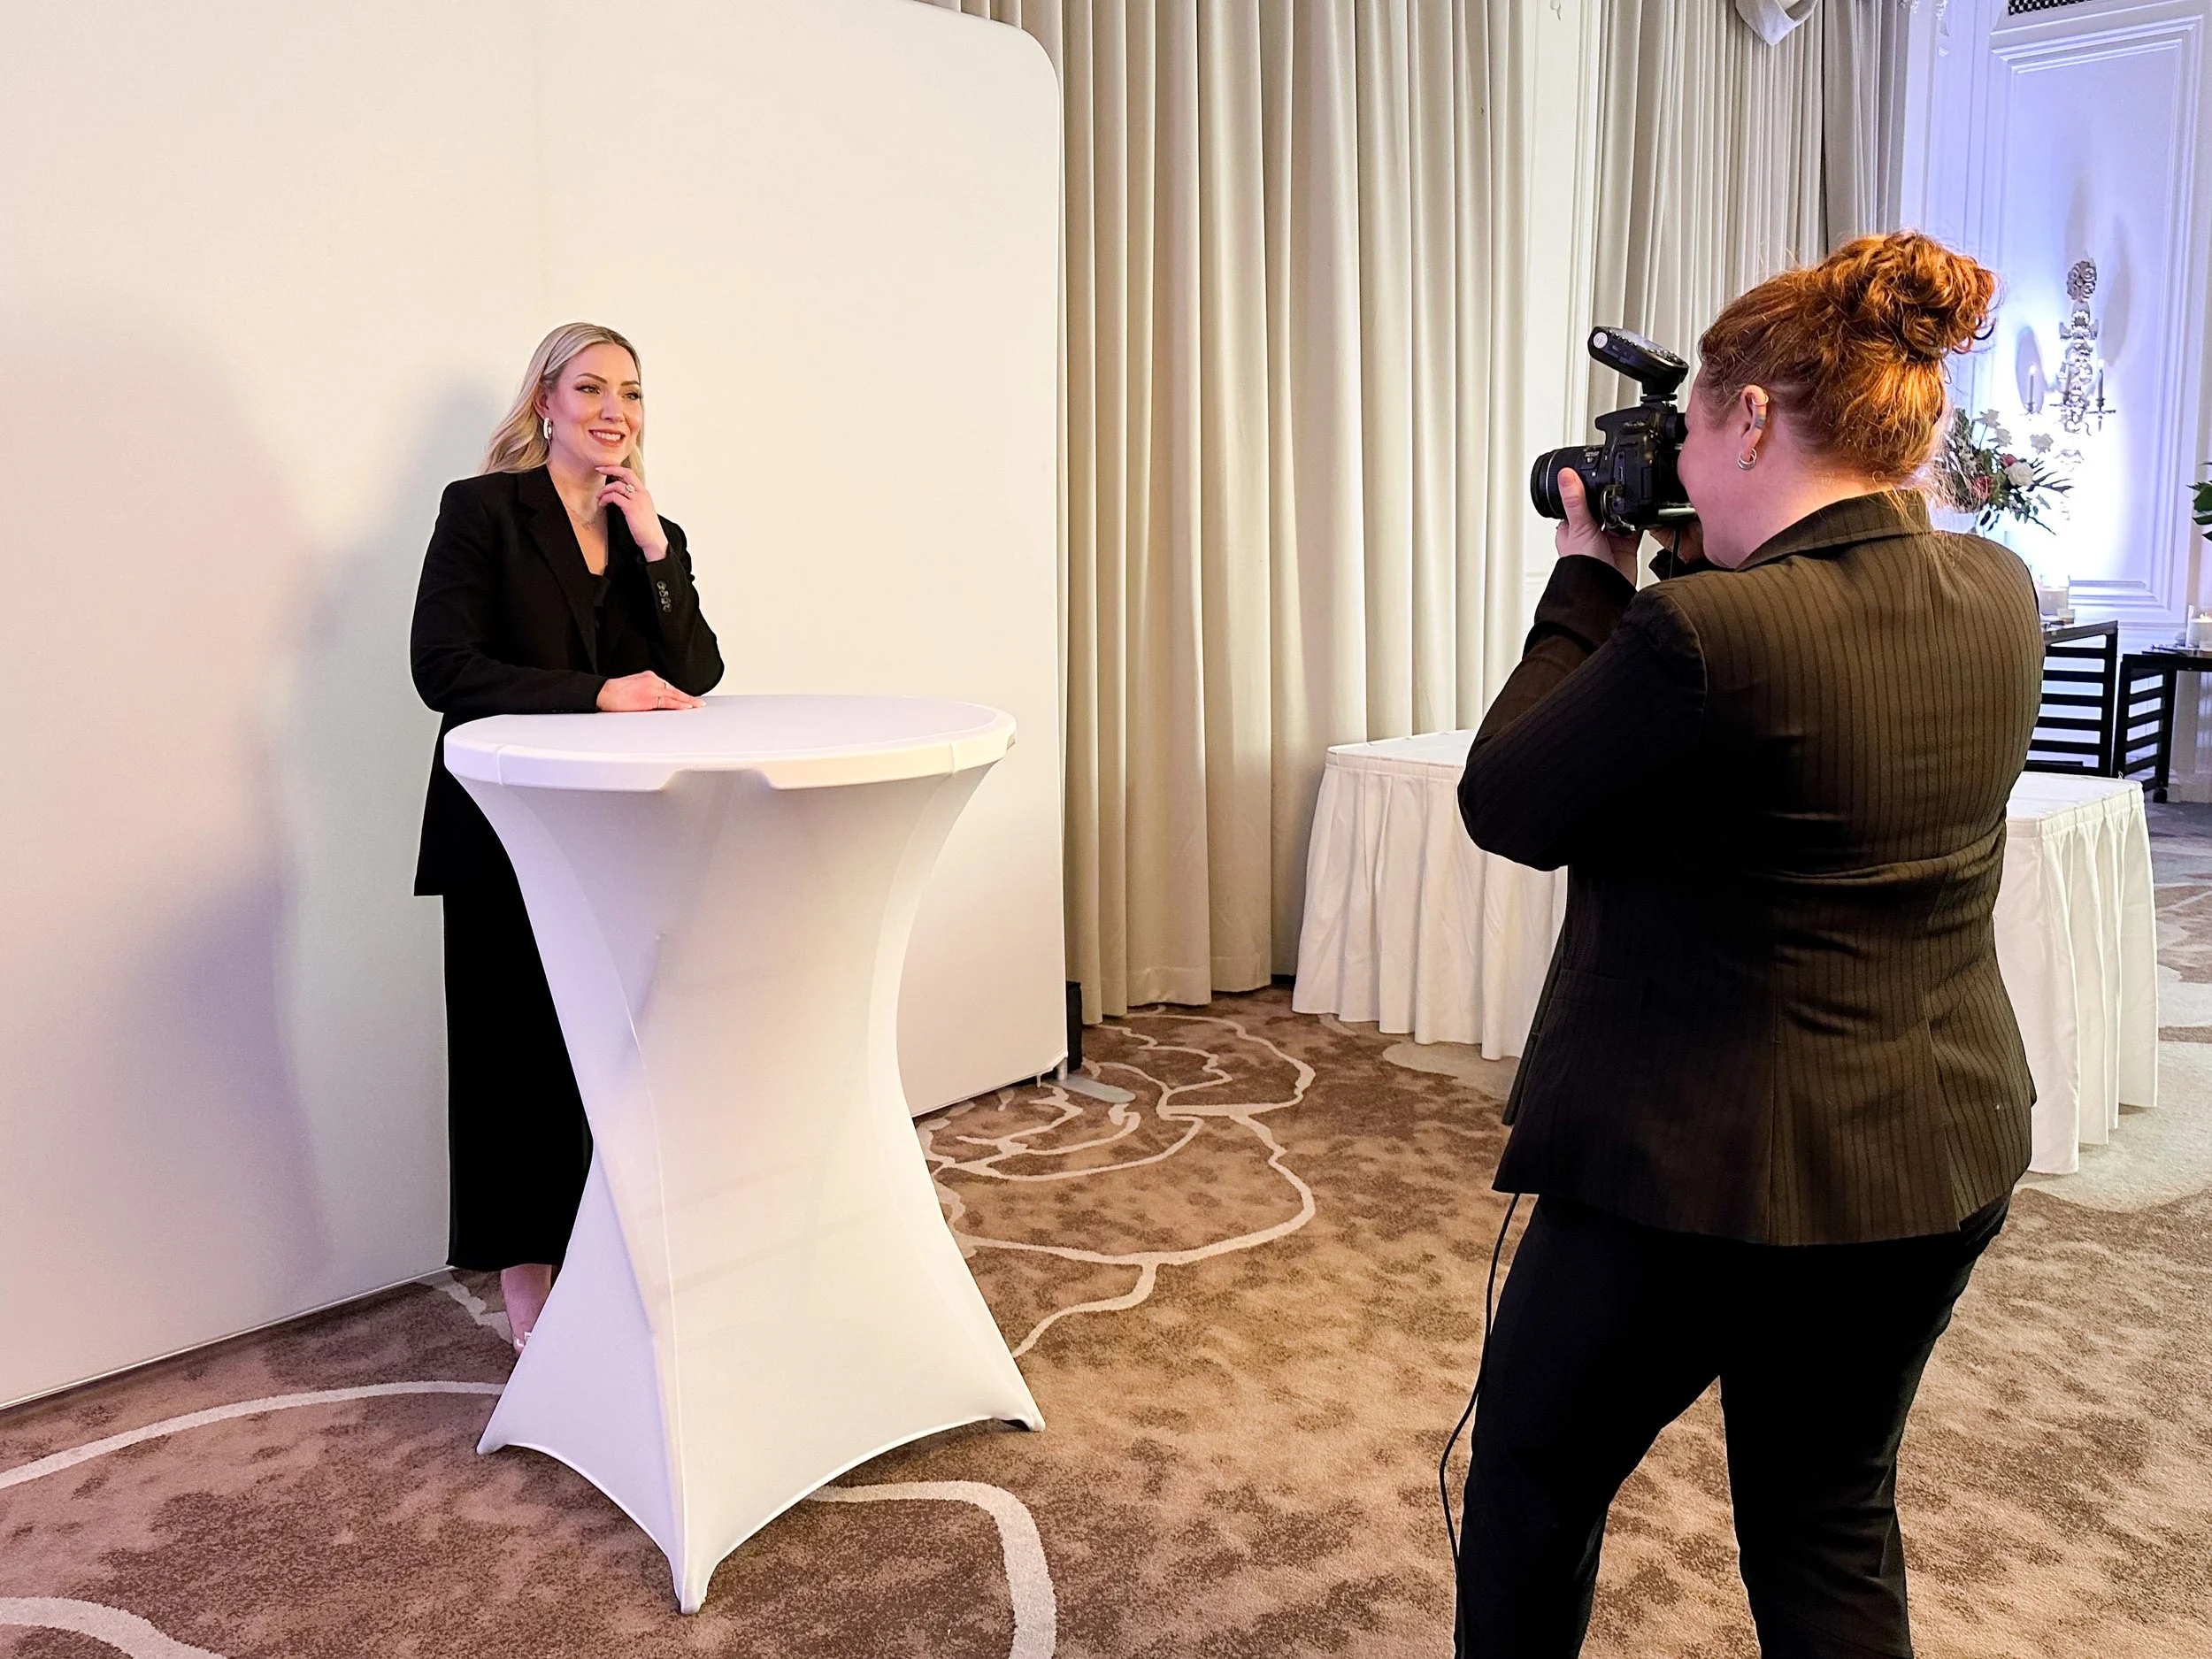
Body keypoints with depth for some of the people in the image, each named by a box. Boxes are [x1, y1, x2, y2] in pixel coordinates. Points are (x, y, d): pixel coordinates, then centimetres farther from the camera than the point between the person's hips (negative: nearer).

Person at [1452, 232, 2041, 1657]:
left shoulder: (1703, 631, -27)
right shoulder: (1999, 599, -2)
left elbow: (1504, 806, -13)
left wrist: (1590, 582, -5)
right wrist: (1711, 576, 6)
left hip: (1704, 1167, -7)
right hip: (1943, 1161, 8)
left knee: (1535, 1478, 19)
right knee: (1835, 1524, 24)